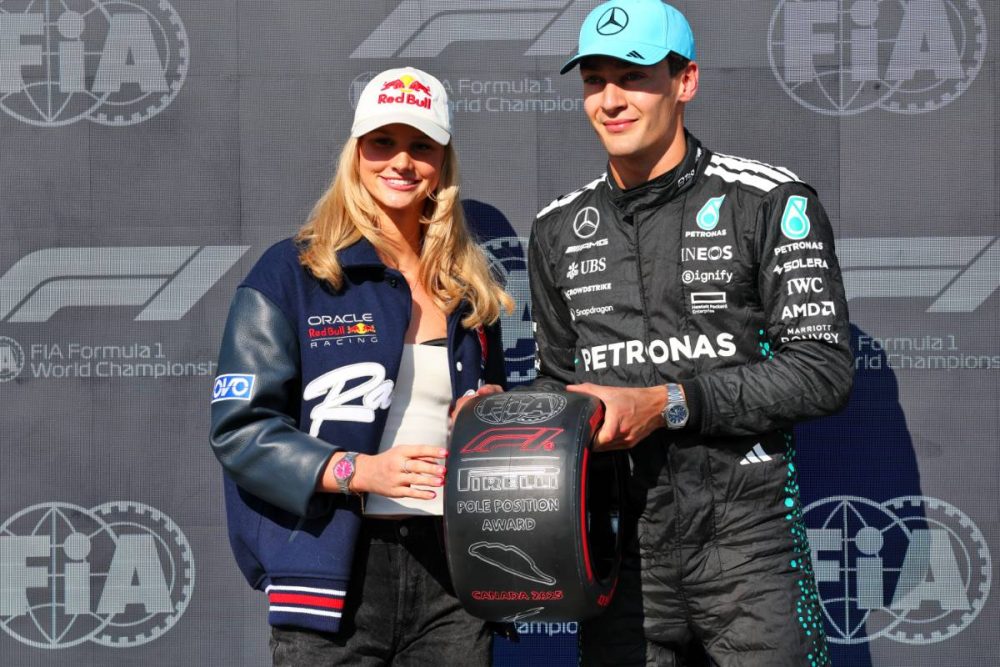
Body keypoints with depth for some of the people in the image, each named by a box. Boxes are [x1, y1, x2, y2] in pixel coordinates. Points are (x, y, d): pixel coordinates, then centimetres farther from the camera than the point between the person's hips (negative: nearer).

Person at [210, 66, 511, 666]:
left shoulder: (470, 289, 16)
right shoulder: (292, 274, 0)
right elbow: (240, 427, -7)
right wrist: (358, 470, -18)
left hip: (451, 570, 4)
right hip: (336, 574, -4)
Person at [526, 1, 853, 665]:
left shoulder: (771, 203, -3)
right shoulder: (559, 230, 12)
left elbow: (824, 370, -10)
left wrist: (668, 403, -17)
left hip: (746, 541, -4)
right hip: (619, 543, 4)